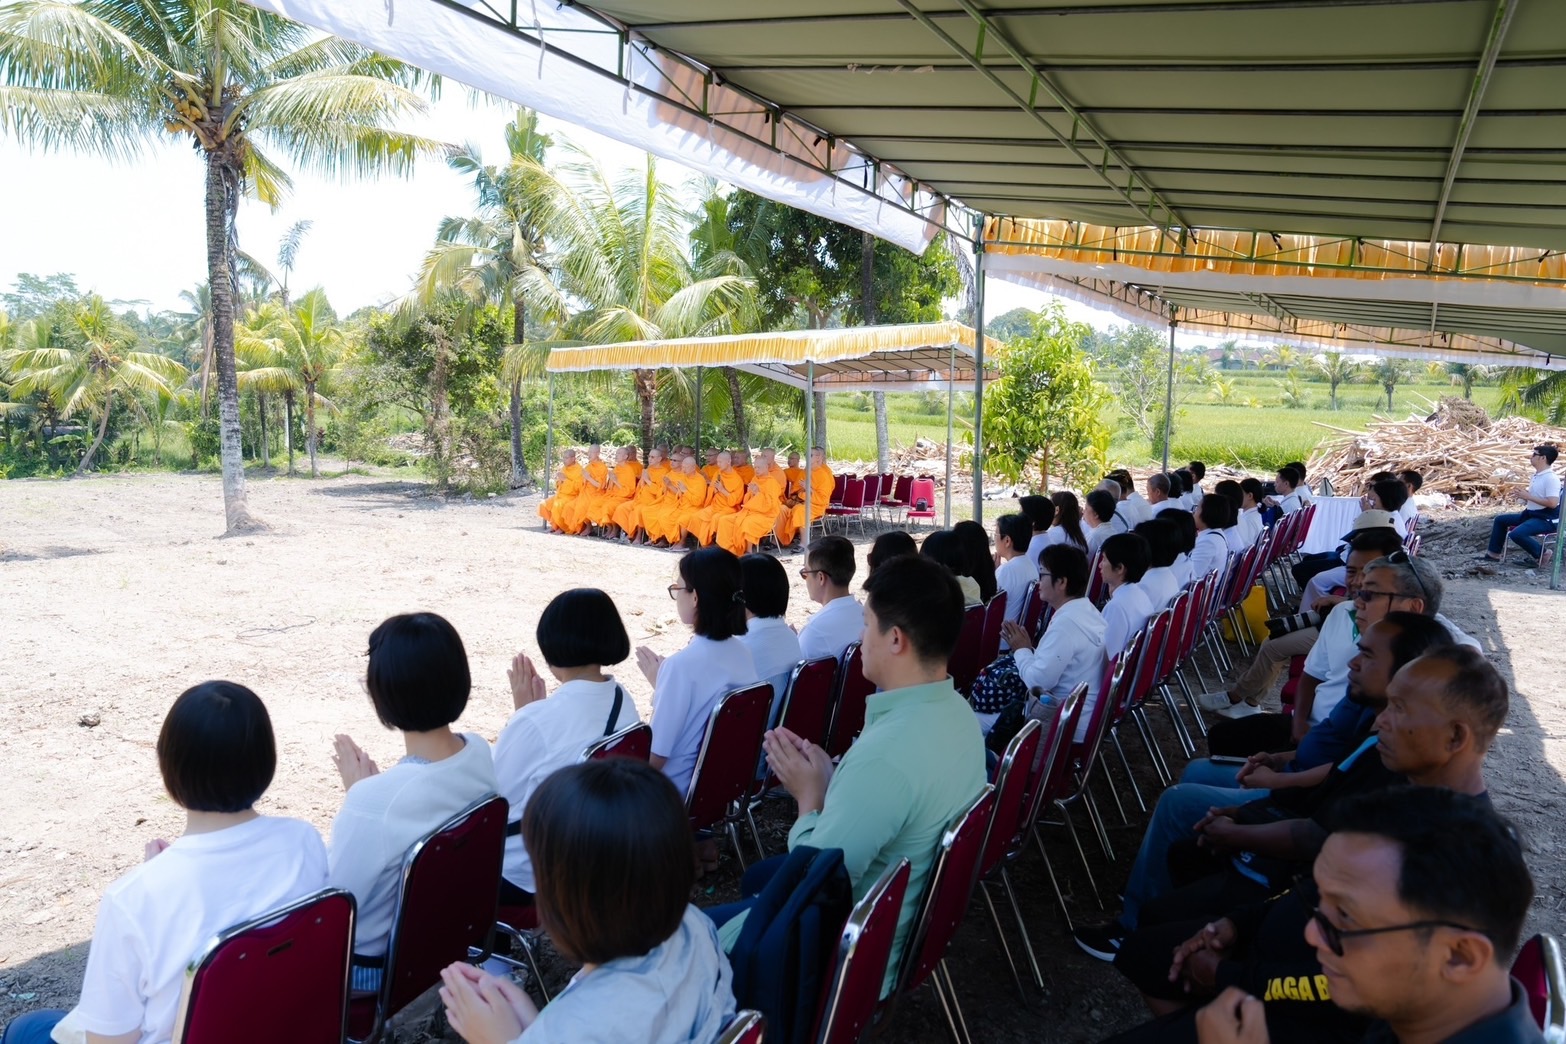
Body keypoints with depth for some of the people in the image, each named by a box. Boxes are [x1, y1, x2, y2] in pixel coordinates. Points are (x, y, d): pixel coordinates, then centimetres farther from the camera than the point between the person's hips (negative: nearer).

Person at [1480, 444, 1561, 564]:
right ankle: (1493, 553, 17)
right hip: (1531, 514, 10)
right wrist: (1523, 496, 2)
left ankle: (1541, 554, -5)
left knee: (1517, 534, -29)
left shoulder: (1551, 478, -20)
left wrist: (1528, 497, -22)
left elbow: (1553, 503, -29)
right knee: (1500, 519, 13)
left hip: (1547, 519, -10)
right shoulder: (1536, 475, 9)